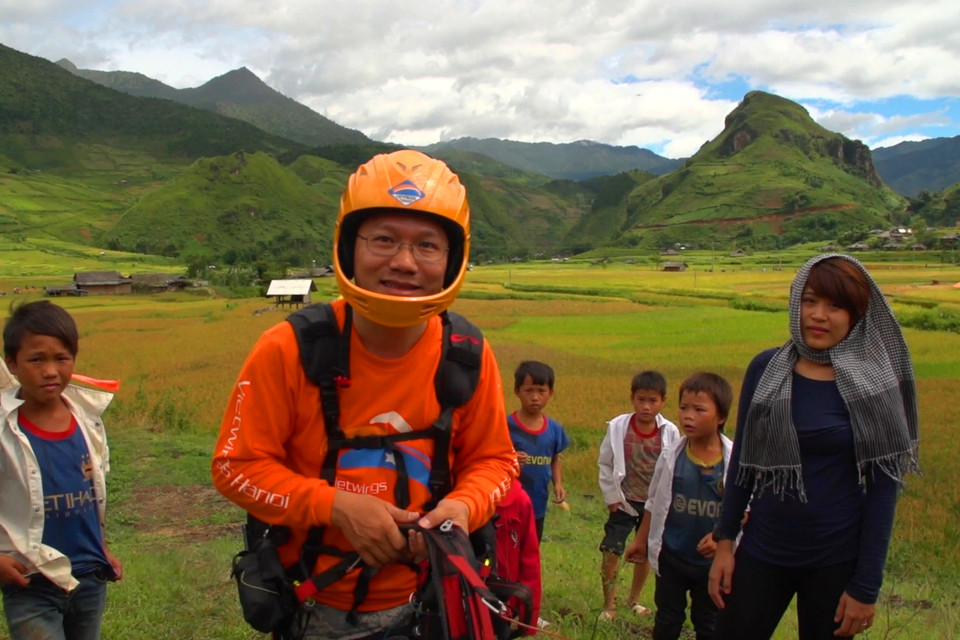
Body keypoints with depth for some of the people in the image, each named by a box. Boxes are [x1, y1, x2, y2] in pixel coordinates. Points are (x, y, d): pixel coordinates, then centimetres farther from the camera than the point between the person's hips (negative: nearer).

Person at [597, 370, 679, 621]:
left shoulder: (670, 432, -12)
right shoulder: (618, 427, -14)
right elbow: (605, 463, -3)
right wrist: (611, 496, -4)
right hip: (624, 502, -1)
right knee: (611, 551, -4)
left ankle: (634, 599, 35)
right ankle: (609, 605, 13)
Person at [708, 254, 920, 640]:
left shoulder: (875, 384, -9)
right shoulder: (765, 369, -3)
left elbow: (882, 489, -7)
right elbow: (742, 461, 4)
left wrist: (866, 586, -8)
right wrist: (724, 541, 2)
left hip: (837, 561, -2)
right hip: (761, 552, 2)